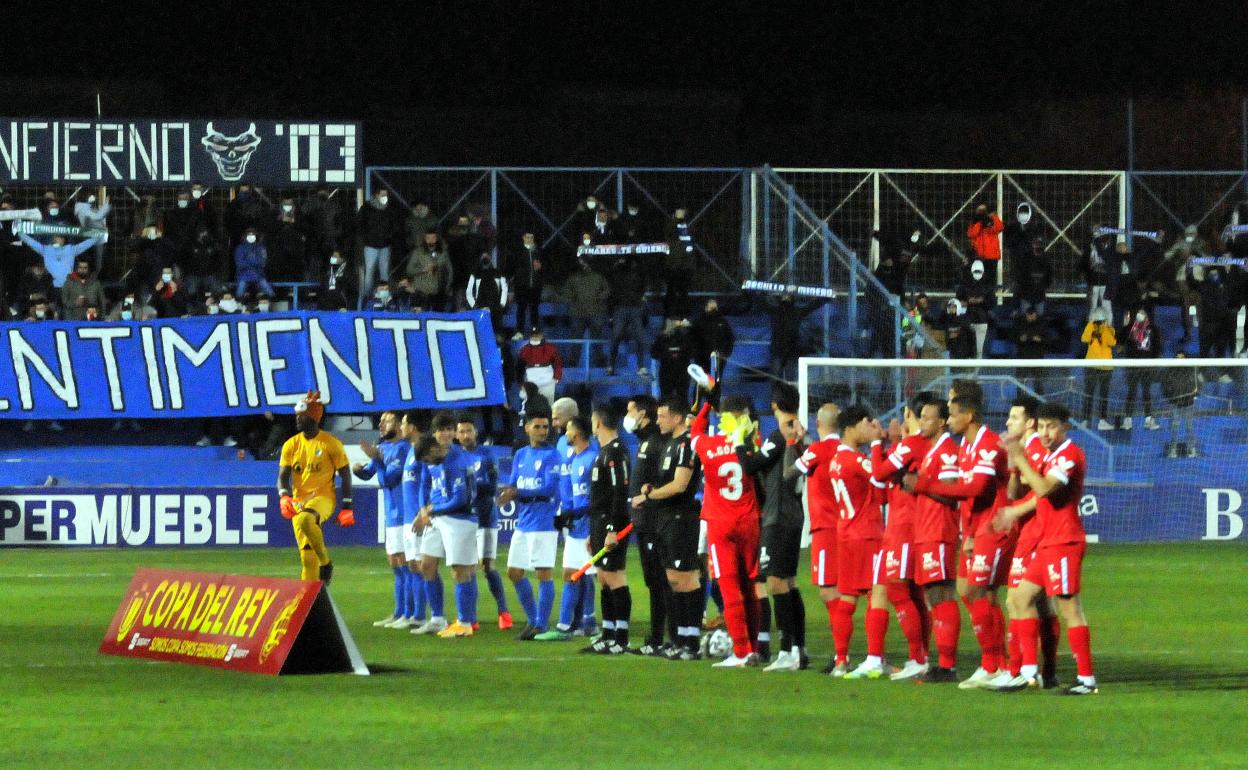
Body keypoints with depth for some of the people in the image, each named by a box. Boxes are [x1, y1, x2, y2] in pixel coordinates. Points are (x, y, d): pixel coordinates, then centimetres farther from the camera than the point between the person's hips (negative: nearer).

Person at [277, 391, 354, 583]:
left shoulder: (330, 444, -4)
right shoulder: (291, 445, 7)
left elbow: (345, 475, 0)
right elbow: (283, 476, 5)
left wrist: (347, 507, -4)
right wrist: (284, 497, -16)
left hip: (323, 497, -5)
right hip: (299, 501, 5)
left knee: (305, 519, -37)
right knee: (307, 555, 1)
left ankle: (325, 563, -18)